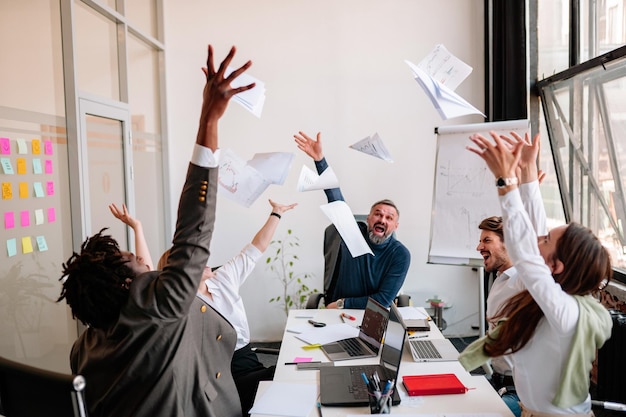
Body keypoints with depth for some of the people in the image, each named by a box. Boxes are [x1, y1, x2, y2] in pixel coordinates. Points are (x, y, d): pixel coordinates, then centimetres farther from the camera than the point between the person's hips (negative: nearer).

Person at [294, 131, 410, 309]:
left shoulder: (401, 255, -10)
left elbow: (384, 299, -12)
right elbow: (336, 197, -11)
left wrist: (343, 303, -13)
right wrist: (319, 159, -18)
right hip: (337, 314, 1)